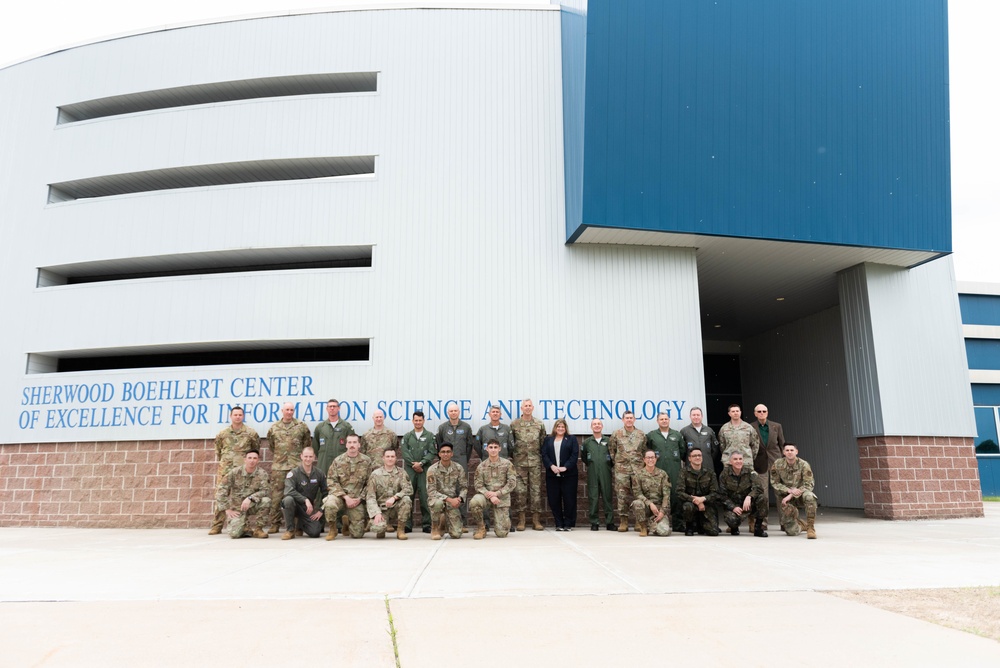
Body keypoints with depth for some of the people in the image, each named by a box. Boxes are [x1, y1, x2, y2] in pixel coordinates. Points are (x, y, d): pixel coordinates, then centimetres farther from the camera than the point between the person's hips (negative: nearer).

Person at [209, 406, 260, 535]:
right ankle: (217, 526, 5)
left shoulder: (251, 433, 4)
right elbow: (218, 449, 23)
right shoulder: (222, 434, 10)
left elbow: (256, 449, 16)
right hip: (225, 470, 2)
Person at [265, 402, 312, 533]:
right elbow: (271, 446, 21)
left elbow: (307, 445, 11)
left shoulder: (302, 426, 5)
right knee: (276, 495, 2)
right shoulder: (274, 427, 10)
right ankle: (275, 524, 10)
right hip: (278, 467, 2)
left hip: (296, 466, -2)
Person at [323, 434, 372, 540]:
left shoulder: (366, 461, 1)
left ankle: (347, 522, 33)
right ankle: (332, 529, -6)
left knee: (358, 534, -4)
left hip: (357, 500, 1)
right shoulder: (338, 461, -1)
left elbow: (369, 483, 2)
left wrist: (359, 498, -8)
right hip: (340, 496, -1)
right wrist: (346, 497, -14)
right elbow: (331, 481, -5)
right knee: (330, 504, -37)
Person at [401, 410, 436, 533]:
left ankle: (426, 524, 1)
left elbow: (432, 453, 0)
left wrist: (421, 463, -11)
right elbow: (405, 453, 3)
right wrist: (414, 464, -7)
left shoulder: (429, 436, 8)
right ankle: (407, 524, 6)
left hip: (424, 469, -2)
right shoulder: (407, 436, 12)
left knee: (424, 496, -5)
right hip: (410, 469, 2)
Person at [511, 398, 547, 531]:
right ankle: (521, 519, 8)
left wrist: (543, 459, 7)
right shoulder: (514, 425, 4)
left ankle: (536, 520, 9)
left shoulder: (540, 424, 8)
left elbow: (543, 443, 11)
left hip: (535, 462, 1)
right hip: (519, 462, -1)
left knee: (536, 489, 2)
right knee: (520, 490, -1)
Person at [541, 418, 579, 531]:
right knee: (553, 500, 2)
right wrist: (551, 466, -12)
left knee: (569, 499, -2)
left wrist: (565, 467, -13)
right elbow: (544, 455, 4)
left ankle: (568, 524, 8)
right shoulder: (548, 440, 14)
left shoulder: (572, 439, 9)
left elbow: (575, 455, -2)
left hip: (568, 474, -2)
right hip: (552, 474, 2)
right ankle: (559, 524, 12)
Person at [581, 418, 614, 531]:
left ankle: (610, 522, 10)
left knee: (607, 497, 3)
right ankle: (594, 523, 8)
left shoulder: (608, 440, 3)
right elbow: (583, 456, 19)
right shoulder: (587, 442, 6)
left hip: (606, 474, 0)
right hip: (592, 474, 1)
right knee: (593, 498, 2)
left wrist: (609, 465, 7)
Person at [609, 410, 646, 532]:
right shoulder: (616, 435, 4)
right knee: (622, 495, -2)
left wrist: (642, 463, 8)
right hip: (621, 470, -1)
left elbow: (645, 451, 15)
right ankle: (623, 521, 6)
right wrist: (616, 462, 5)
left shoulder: (641, 435, 9)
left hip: (638, 469, 1)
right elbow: (611, 450, 9)